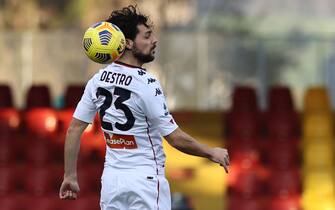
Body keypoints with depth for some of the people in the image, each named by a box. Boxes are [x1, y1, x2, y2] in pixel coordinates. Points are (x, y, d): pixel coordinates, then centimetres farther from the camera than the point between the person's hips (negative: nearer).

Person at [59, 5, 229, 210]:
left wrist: (70, 176, 12)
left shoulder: (98, 81, 3)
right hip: (145, 180, -6)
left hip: (111, 179, 6)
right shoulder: (146, 84, -16)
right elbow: (176, 138, -14)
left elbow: (74, 129, 5)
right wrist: (212, 153, 0)